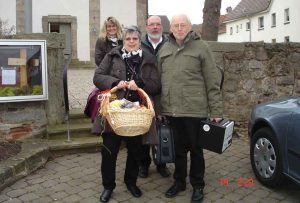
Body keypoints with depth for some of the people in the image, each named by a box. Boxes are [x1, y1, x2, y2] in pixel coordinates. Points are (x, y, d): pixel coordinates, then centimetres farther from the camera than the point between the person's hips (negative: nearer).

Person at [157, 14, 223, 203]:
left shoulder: (201, 47, -3)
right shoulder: (164, 49, 11)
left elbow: (213, 82, -5)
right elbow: (159, 79, 13)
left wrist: (216, 111, -8)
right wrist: (158, 106, 9)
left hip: (194, 109, -4)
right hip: (171, 110, 4)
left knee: (195, 149, 10)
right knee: (178, 149, 16)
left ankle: (198, 185, 29)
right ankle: (179, 181, 34)